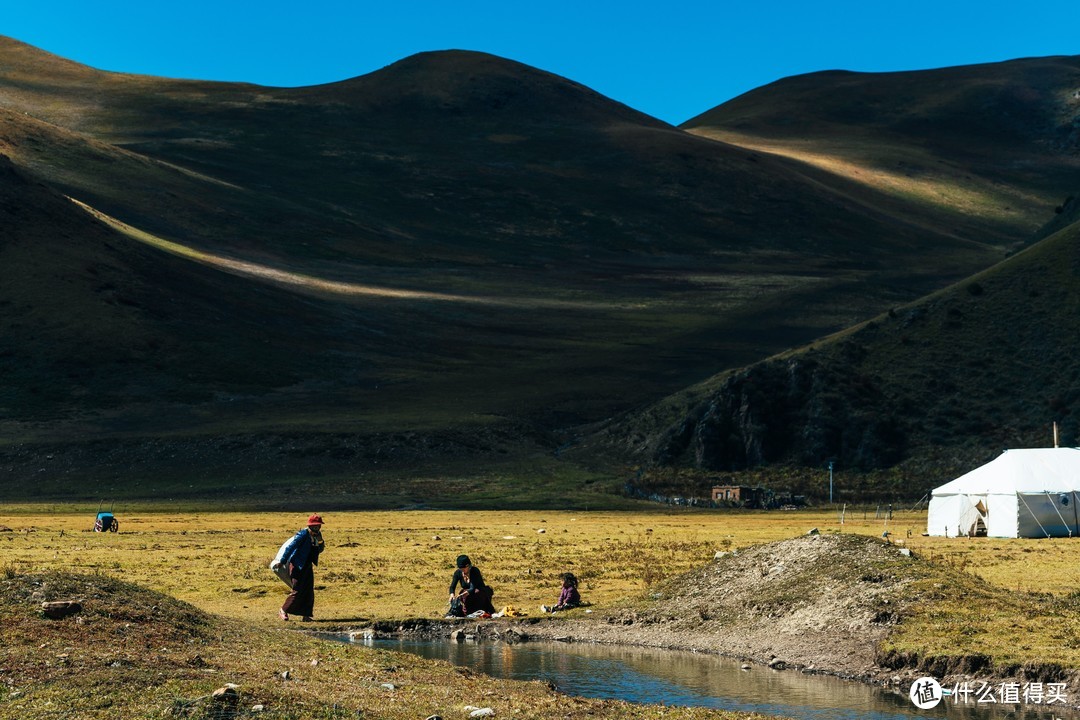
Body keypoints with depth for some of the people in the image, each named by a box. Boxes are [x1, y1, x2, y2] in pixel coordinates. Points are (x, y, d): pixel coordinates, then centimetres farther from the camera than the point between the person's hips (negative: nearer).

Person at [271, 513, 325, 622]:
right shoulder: (303, 534, -18)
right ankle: (283, 611, 6)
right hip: (297, 566, -8)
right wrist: (281, 562, -17)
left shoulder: (316, 536, 5)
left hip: (307, 566, 8)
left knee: (309, 592, 3)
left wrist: (320, 540, -11)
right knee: (297, 591, -8)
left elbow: (319, 550, 10)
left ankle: (306, 615, 9)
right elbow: (290, 547, -17)